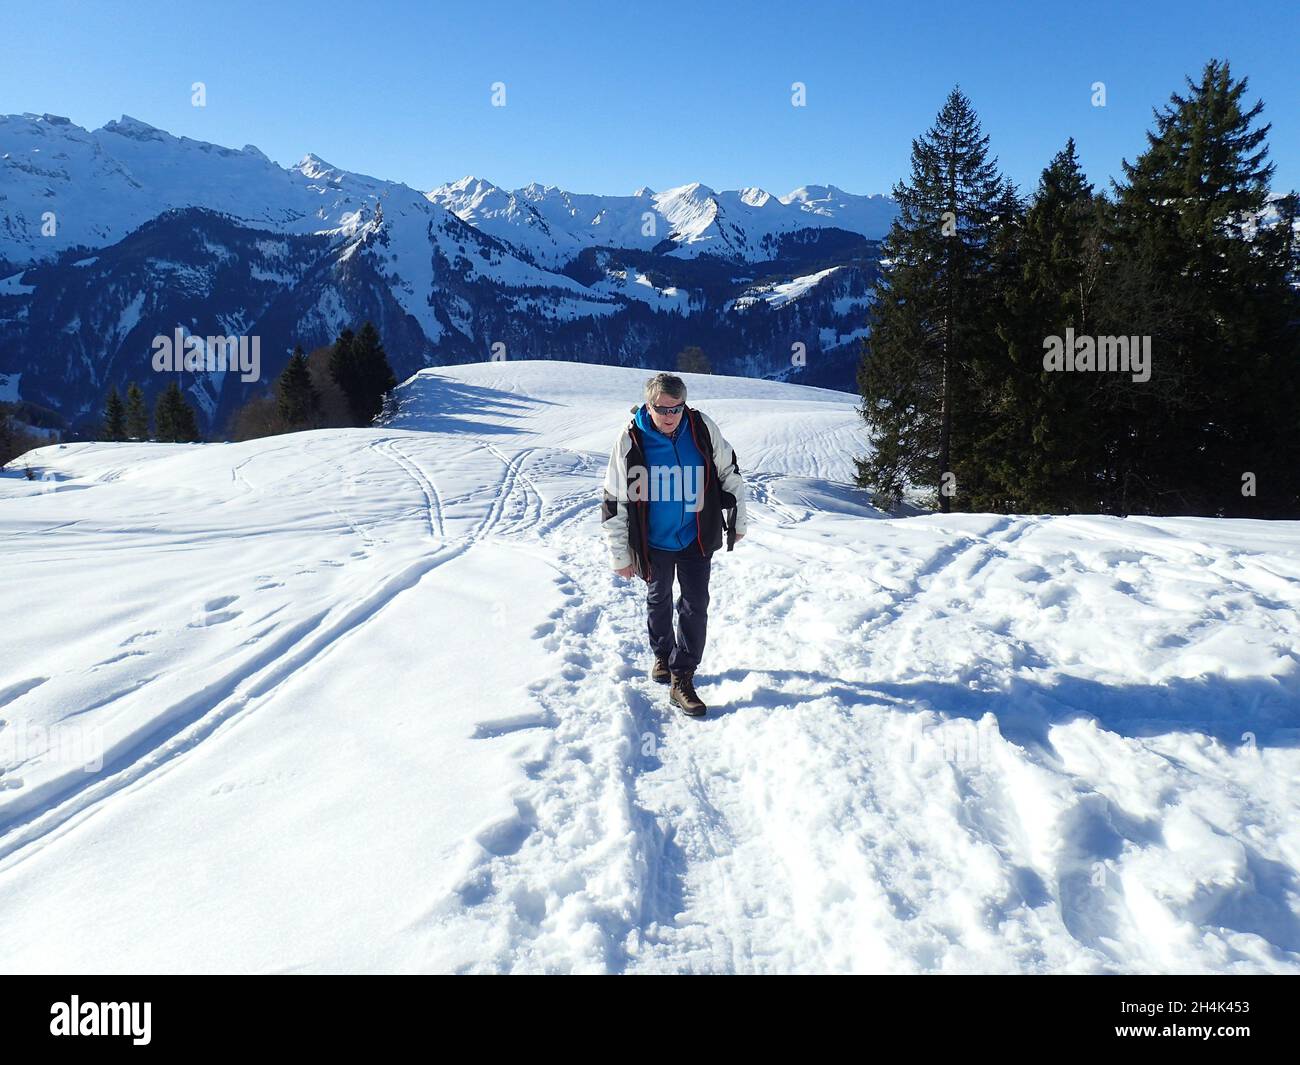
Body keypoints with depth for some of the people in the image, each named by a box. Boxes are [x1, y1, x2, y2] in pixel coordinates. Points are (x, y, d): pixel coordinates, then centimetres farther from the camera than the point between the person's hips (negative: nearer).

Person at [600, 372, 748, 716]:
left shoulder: (702, 428, -14)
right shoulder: (631, 439, -19)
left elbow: (729, 472, 2)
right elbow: (614, 500, -11)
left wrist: (737, 520, 9)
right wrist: (620, 555, -8)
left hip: (696, 536, 1)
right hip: (653, 540, 0)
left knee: (695, 605, -2)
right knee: (659, 601, 18)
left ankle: (682, 678, 7)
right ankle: (662, 656, 41)